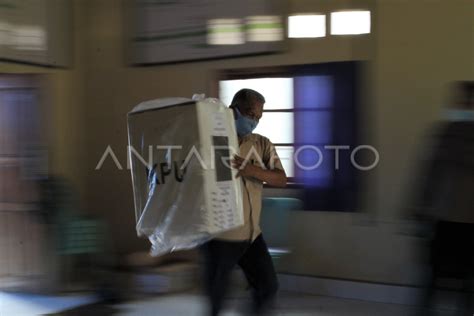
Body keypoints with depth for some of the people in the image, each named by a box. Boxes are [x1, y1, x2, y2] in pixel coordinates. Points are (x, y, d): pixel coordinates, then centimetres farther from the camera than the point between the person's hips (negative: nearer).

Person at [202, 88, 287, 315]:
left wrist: (253, 170, -26)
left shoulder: (262, 145, 4)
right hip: (220, 236, -5)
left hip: (252, 234, 5)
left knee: (268, 287, 14)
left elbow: (281, 179, -7)